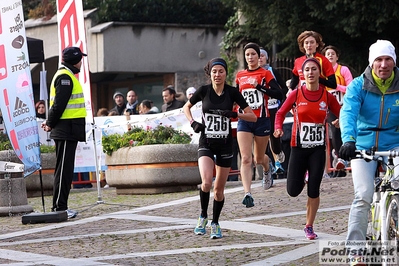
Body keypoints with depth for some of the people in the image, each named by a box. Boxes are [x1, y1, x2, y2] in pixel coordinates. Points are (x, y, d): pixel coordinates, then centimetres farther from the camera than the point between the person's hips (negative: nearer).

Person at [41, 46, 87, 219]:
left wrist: (50, 123, 9)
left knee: (65, 169, 11)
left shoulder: (66, 76, 20)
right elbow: (59, 104, -18)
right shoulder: (65, 77, -13)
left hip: (67, 131, 10)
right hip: (66, 130, -10)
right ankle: (59, 208, -7)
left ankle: (60, 207, 14)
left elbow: (58, 104, 19)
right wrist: (51, 124, -7)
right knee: (63, 169, -8)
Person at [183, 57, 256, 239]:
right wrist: (193, 123, -2)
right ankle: (203, 216, 2)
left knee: (219, 188, 7)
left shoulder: (232, 92, -4)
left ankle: (215, 224, 26)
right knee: (206, 182, -22)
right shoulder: (203, 91, -3)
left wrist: (234, 114, -20)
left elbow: (252, 116, -4)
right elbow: (186, 107, 15)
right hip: (206, 143, -1)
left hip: (225, 144, 1)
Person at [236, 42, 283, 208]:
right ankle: (247, 194, -20)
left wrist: (261, 88, -20)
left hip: (262, 120, -2)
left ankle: (266, 170, 49)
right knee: (246, 158, -12)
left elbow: (279, 94, -11)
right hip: (244, 120, 2)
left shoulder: (265, 74, -1)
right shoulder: (240, 76, 10)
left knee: (259, 158, 12)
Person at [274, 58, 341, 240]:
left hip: (318, 149, 0)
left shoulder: (327, 96, -1)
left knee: (314, 190, -2)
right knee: (293, 191, -1)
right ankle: (301, 179, 36)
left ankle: (309, 227, 12)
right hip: (298, 147, 0)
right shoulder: (296, 94, -3)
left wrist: (340, 122, -16)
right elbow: (281, 113, 6)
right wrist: (278, 128, -12)